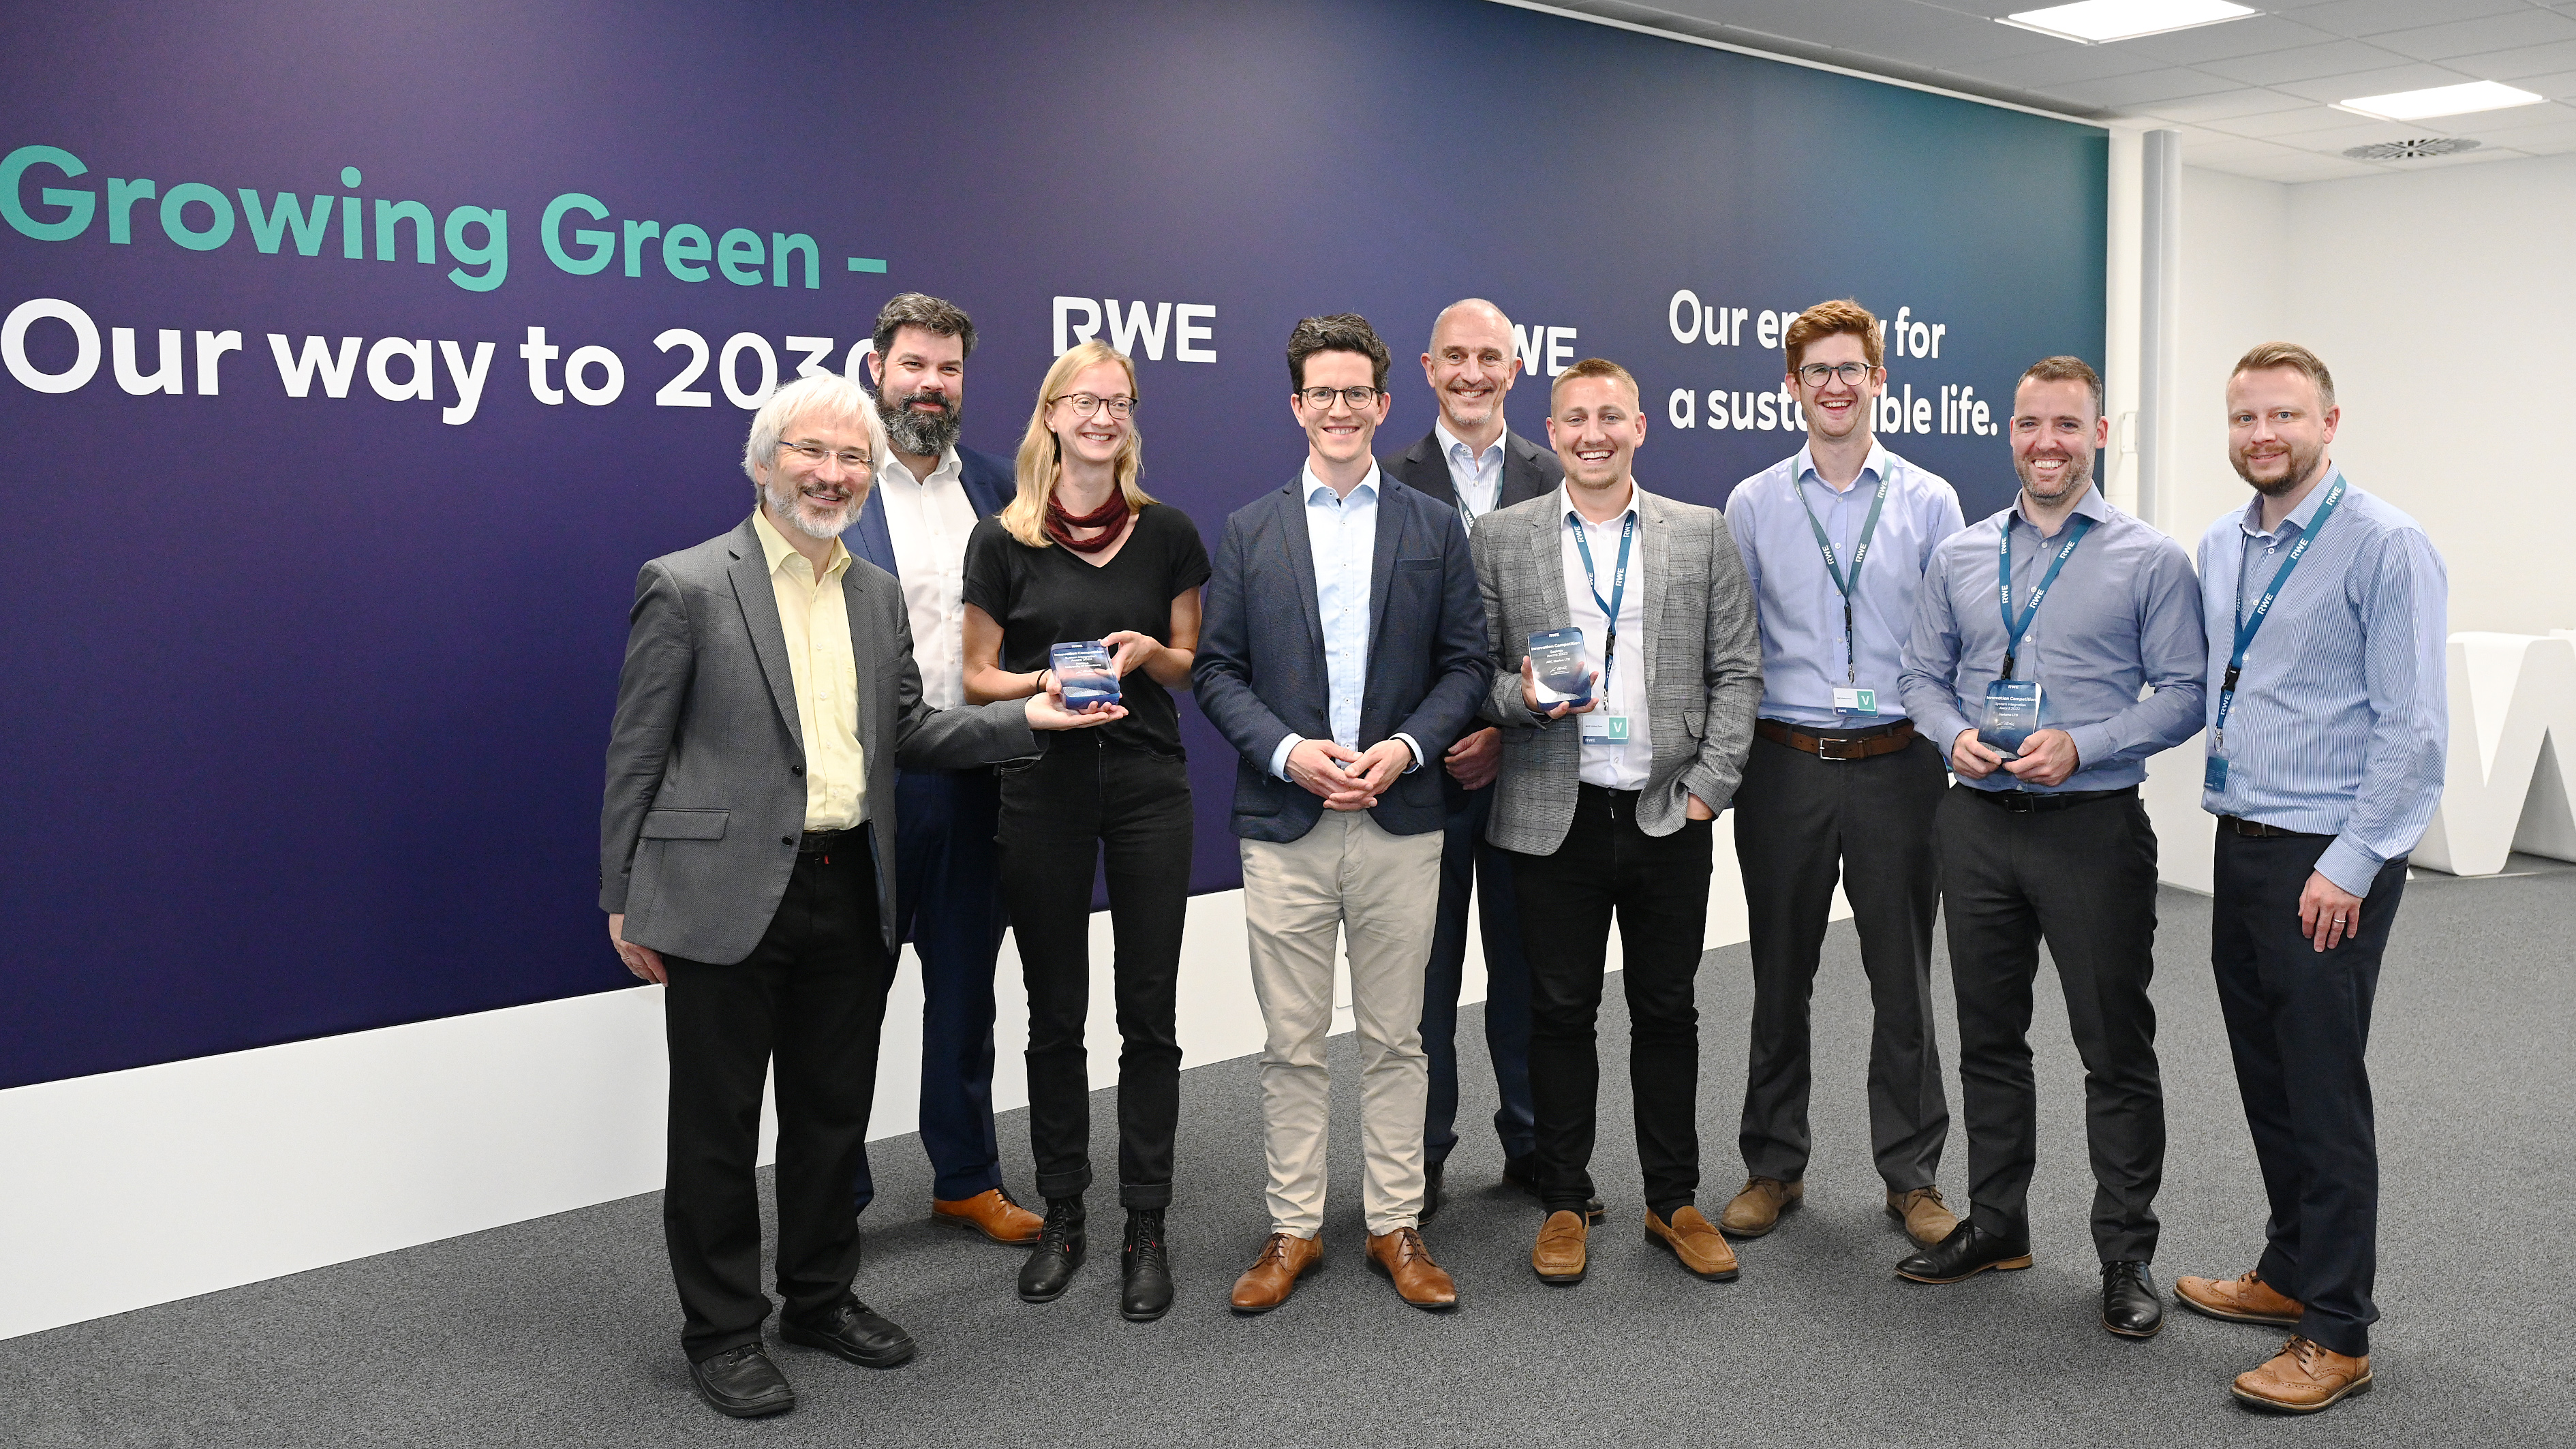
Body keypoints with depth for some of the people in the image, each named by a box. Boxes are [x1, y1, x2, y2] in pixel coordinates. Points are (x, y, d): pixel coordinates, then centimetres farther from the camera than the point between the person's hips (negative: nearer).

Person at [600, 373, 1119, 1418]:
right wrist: (625, 900, -6)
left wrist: (1026, 717, 1)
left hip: (851, 894, 6)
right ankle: (722, 1332, 23)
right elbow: (636, 756, -5)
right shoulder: (686, 585, -6)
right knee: (717, 1125, 7)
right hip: (727, 897, -5)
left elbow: (906, 735, 14)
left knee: (834, 1113, 17)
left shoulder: (879, 593, 11)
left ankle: (821, 1297, 35)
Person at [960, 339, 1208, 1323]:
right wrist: (1042, 684, -15)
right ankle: (1062, 1215, 22)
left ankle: (1145, 1227, 14)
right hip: (1042, 787, 0)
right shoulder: (1004, 540, 1)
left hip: (1147, 782, 1)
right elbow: (976, 676, 4)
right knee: (1055, 1015, 8)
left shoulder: (1167, 534, 4)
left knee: (1149, 1015, 3)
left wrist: (1148, 653, -11)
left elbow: (1192, 666, 10)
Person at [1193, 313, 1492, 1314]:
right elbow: (1217, 669, 4)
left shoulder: (1434, 527, 8)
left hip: (1400, 819, 0)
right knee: (1292, 1043, 6)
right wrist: (1287, 751, -12)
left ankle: (1395, 1225, 21)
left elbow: (1466, 662, 5)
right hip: (1284, 820, 0)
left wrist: (1407, 746, -11)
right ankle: (1293, 1229, 19)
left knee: (1394, 1036, 8)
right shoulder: (1250, 529, 7)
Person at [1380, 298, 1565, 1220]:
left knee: (1527, 963, 9)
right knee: (1424, 968, 7)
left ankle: (1532, 1143, 23)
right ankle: (1420, 1154, 19)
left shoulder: (1554, 482, 5)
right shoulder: (1388, 485, 2)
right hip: (1421, 762, -1)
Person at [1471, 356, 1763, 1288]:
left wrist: (1710, 785, -3)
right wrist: (1520, 696, -16)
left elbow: (1736, 671, 5)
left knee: (1667, 1011, 10)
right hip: (1553, 817, -1)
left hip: (1668, 815, 1)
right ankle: (1564, 1202, 21)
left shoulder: (1702, 533, 5)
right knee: (1560, 1013, 7)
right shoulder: (1500, 537, 4)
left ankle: (1674, 1201, 24)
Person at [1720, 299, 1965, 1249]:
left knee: (1902, 981, 7)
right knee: (1780, 978, 10)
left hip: (1896, 767, 0)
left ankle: (1912, 1175, 21)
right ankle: (1773, 1166, 23)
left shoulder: (1929, 502, 5)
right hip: (1785, 767, 1)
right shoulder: (1752, 506, 6)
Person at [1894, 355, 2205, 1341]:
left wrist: (2079, 746, -18)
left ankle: (2126, 1255, 16)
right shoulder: (1960, 556, 9)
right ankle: (1995, 1224, 28)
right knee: (1988, 1037, 13)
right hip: (1979, 823, 4)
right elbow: (1922, 673, 12)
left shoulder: (2150, 559, -2)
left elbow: (2183, 694, -5)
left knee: (2116, 1047, 3)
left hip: (2093, 825, -4)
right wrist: (1956, 736, -8)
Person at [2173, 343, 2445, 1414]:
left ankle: (2336, 1334, 11)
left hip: (2329, 862, -7)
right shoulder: (2219, 549, 11)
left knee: (2323, 1090, -1)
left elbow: (2412, 729, -15)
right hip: (2241, 844, 7)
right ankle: (2291, 1273, 32)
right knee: (2266, 1077, 16)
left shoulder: (2385, 546, -12)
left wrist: (2349, 866, -18)